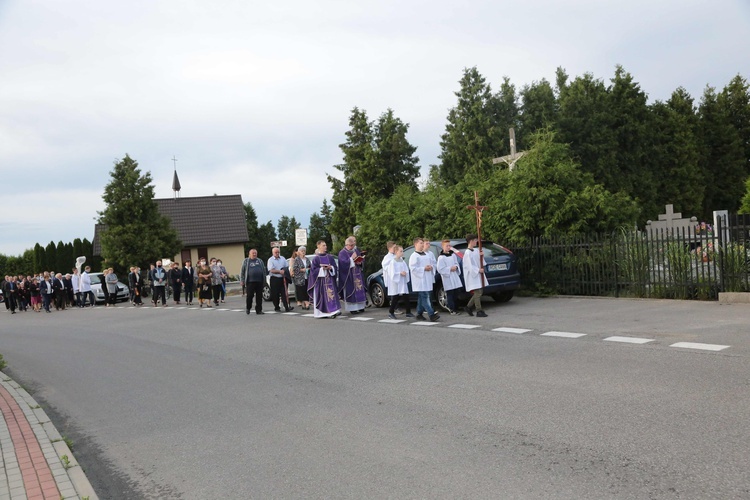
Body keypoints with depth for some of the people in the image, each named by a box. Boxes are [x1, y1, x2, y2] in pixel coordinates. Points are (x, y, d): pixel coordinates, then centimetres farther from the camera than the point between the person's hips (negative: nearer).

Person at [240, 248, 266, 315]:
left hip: (259, 281, 3)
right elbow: (242, 271, 7)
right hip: (250, 282, -3)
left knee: (259, 296, 2)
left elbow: (264, 270, 16)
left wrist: (264, 279, 9)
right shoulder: (246, 261, 8)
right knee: (249, 296, -3)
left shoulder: (260, 261, 16)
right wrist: (242, 280, 0)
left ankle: (259, 310, 8)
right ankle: (248, 308, 17)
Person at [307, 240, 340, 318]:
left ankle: (332, 311, -4)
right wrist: (322, 269, -18)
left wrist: (330, 268, -10)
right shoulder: (315, 259, -1)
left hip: (329, 279, 3)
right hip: (320, 280, -3)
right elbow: (313, 270, -6)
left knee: (331, 295, -3)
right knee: (321, 296, -3)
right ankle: (322, 313, 3)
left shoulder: (330, 257, 11)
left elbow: (335, 268, 11)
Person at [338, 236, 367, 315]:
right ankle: (352, 309, -2)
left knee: (359, 290, 5)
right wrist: (351, 258, -22)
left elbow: (362, 259, 15)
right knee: (351, 291, -5)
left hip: (357, 274, 6)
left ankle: (360, 307, 11)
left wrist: (360, 262, -6)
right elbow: (343, 263, -18)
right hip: (348, 276, -6)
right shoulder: (342, 253, -7)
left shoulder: (356, 250, 11)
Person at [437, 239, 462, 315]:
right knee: (449, 294, -4)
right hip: (447, 279, -7)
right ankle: (452, 309, 3)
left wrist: (456, 267, -4)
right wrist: (450, 269, -18)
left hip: (455, 277, 7)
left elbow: (456, 263, 19)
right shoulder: (441, 257, -12)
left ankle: (454, 308, 22)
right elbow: (440, 269, -15)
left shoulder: (453, 254, 9)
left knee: (455, 293, 10)